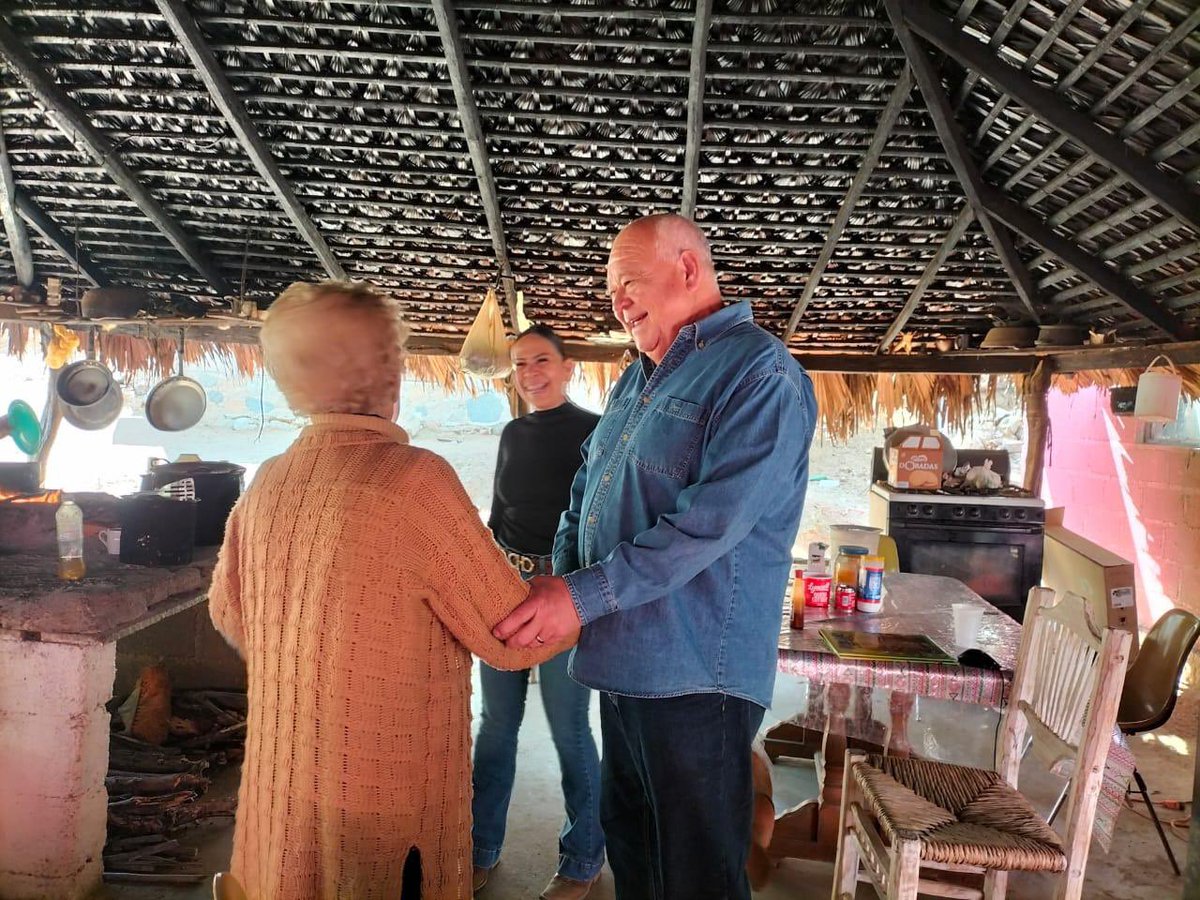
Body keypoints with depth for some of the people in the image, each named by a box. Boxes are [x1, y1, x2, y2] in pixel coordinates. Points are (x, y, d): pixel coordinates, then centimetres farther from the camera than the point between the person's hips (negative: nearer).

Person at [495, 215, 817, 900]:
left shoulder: (760, 374, -14)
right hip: (624, 664, 9)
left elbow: (712, 519, -25)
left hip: (695, 675, -9)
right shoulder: (639, 377, 15)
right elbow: (586, 489, 19)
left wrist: (587, 595, -26)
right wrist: (559, 580, 2)